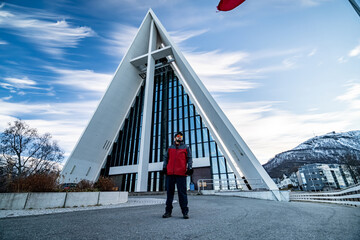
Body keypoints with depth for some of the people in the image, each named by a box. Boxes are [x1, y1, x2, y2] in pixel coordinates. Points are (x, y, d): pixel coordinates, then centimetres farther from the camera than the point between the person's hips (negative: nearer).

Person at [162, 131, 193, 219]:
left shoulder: (186, 147, 13)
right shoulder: (170, 148, 18)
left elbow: (189, 158, 7)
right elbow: (166, 158, 17)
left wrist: (189, 167, -6)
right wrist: (164, 167, 6)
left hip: (181, 173, -2)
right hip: (170, 173, 3)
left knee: (182, 192, -2)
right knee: (169, 192, 7)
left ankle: (185, 212, 7)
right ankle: (168, 211, 16)